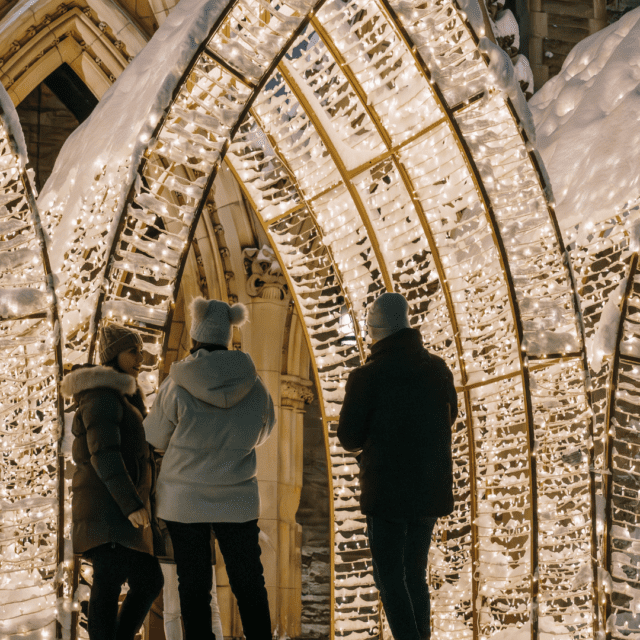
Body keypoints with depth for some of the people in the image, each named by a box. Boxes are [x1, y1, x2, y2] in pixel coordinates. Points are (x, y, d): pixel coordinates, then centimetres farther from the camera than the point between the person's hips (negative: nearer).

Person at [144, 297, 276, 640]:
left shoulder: (177, 387, -14)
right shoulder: (253, 385, -6)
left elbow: (155, 438, -2)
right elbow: (263, 430, 11)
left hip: (184, 500, -2)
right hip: (237, 500, 2)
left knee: (194, 586, 6)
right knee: (249, 585, 11)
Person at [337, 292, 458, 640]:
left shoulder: (366, 377, -14)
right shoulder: (438, 369, 1)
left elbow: (349, 438, -7)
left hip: (387, 492, -5)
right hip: (431, 490, 5)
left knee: (389, 577, 2)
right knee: (415, 573, 17)